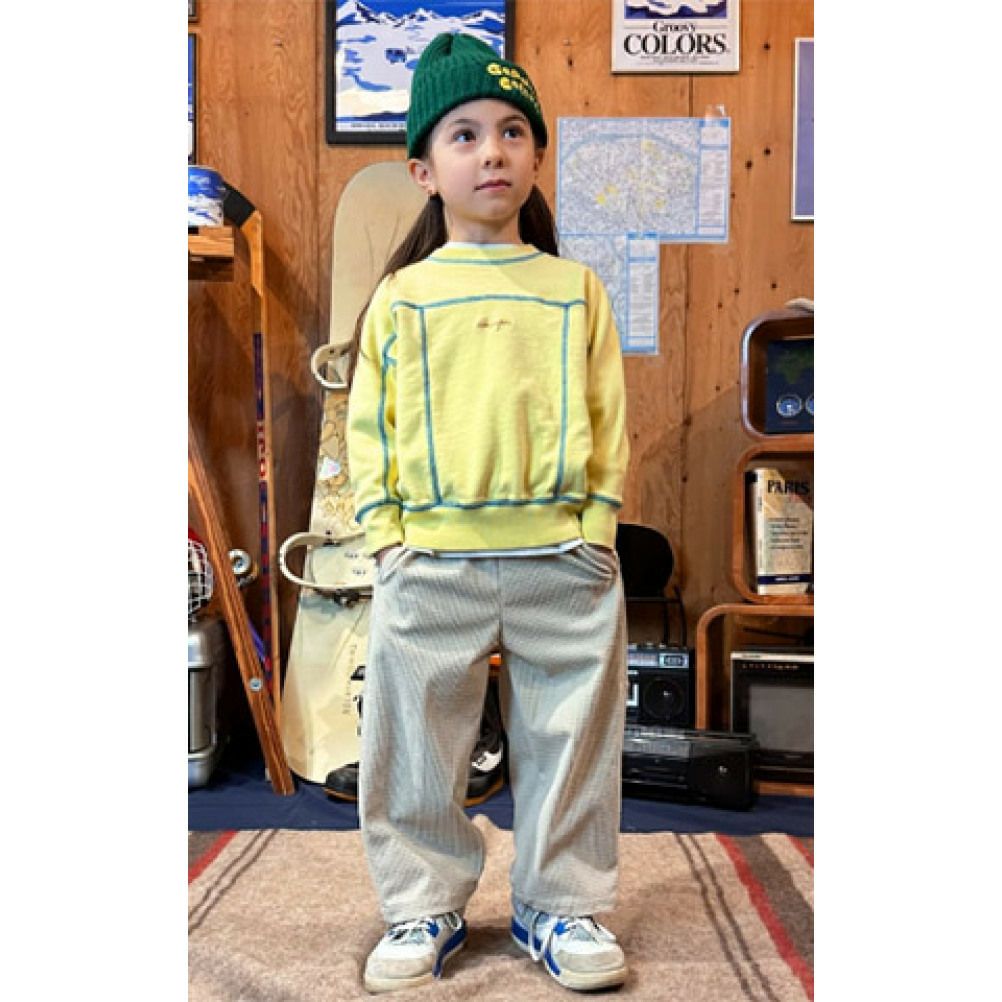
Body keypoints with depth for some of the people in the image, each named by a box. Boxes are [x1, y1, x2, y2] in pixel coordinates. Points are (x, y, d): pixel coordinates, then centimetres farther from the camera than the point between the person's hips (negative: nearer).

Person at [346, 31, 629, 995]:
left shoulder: (574, 289, 8)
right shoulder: (401, 296, 6)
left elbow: (608, 418, 7)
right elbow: (368, 425, 6)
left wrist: (597, 527, -2)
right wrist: (387, 535, -3)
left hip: (561, 558, 1)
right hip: (430, 563, 0)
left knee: (567, 740, 10)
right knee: (418, 746, 9)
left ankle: (560, 905, 28)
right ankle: (425, 907, 28)